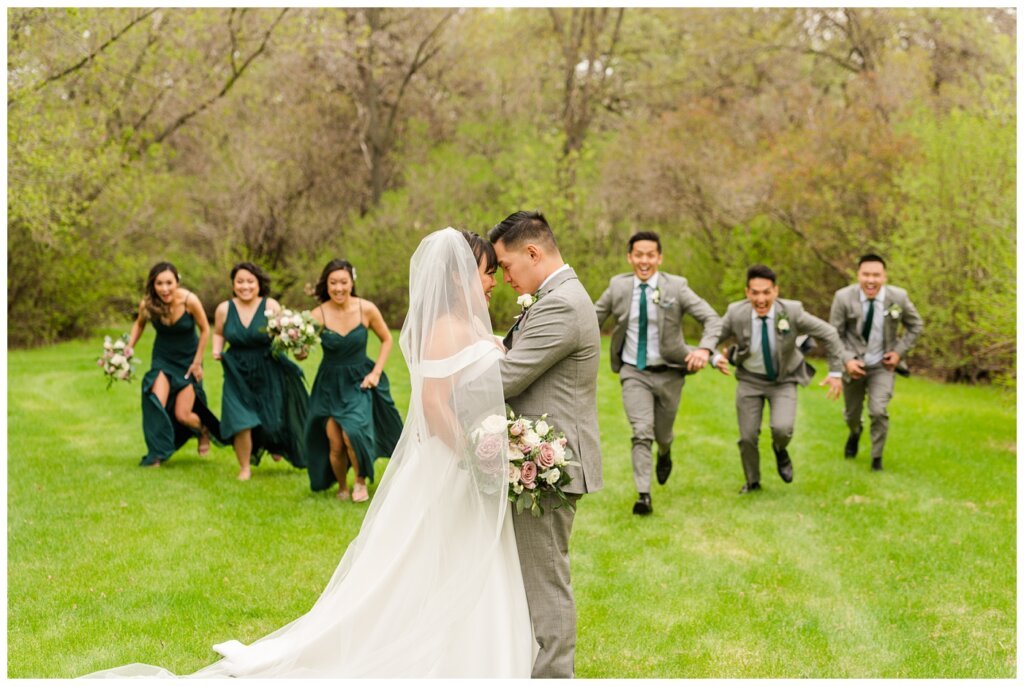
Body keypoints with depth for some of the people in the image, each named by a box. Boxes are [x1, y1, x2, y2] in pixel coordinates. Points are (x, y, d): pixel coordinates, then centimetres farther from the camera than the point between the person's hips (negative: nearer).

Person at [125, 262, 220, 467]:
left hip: (188, 360, -2)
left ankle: (204, 431, 33)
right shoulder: (147, 304, -18)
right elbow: (139, 323, 6)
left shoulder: (189, 300, -26)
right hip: (163, 359, 2)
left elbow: (205, 330, -10)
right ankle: (156, 455, -12)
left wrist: (197, 362, -7)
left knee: (182, 415, -2)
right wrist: (130, 346, -9)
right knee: (155, 403, -24)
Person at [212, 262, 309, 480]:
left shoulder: (270, 306, -9)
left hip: (268, 373, 0)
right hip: (238, 374, 0)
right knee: (241, 422, -8)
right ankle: (245, 468, 15)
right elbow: (218, 333, 14)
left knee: (272, 420, 9)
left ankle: (273, 443, 48)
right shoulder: (224, 309, -3)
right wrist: (217, 350, -5)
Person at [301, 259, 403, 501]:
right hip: (330, 384, 1)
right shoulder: (319, 314, -14)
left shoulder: (366, 309, -11)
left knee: (352, 434, -21)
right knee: (335, 444, -3)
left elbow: (386, 339, 4)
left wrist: (376, 372, -4)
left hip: (359, 382, -1)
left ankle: (361, 482, 5)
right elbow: (301, 352, -15)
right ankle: (342, 488, 26)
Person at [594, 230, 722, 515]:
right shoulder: (618, 287, -4)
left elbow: (712, 319, -13)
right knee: (641, 433, -15)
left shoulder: (675, 287, -11)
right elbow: (593, 319, 7)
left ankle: (665, 455, 52)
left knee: (662, 433, 16)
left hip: (668, 373, 0)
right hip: (634, 373, 0)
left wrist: (705, 348, -31)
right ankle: (643, 495, -12)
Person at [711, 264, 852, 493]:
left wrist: (836, 372, -14)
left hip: (784, 380, -1)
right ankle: (752, 482, 34)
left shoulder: (792, 312, -25)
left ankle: (780, 450, 17)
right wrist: (716, 358, -31)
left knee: (782, 429, -22)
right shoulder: (736, 314, -22)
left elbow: (829, 334, -13)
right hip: (750, 380, 1)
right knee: (747, 437, 4)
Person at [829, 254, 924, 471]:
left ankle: (877, 457, 8)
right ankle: (855, 432, 57)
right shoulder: (844, 297, -19)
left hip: (883, 365, -1)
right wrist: (847, 360, -23)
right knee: (852, 413, 19)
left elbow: (916, 325, 2)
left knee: (879, 411, -17)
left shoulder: (898, 297, -16)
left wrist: (899, 351, -9)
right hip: (854, 364, 1)